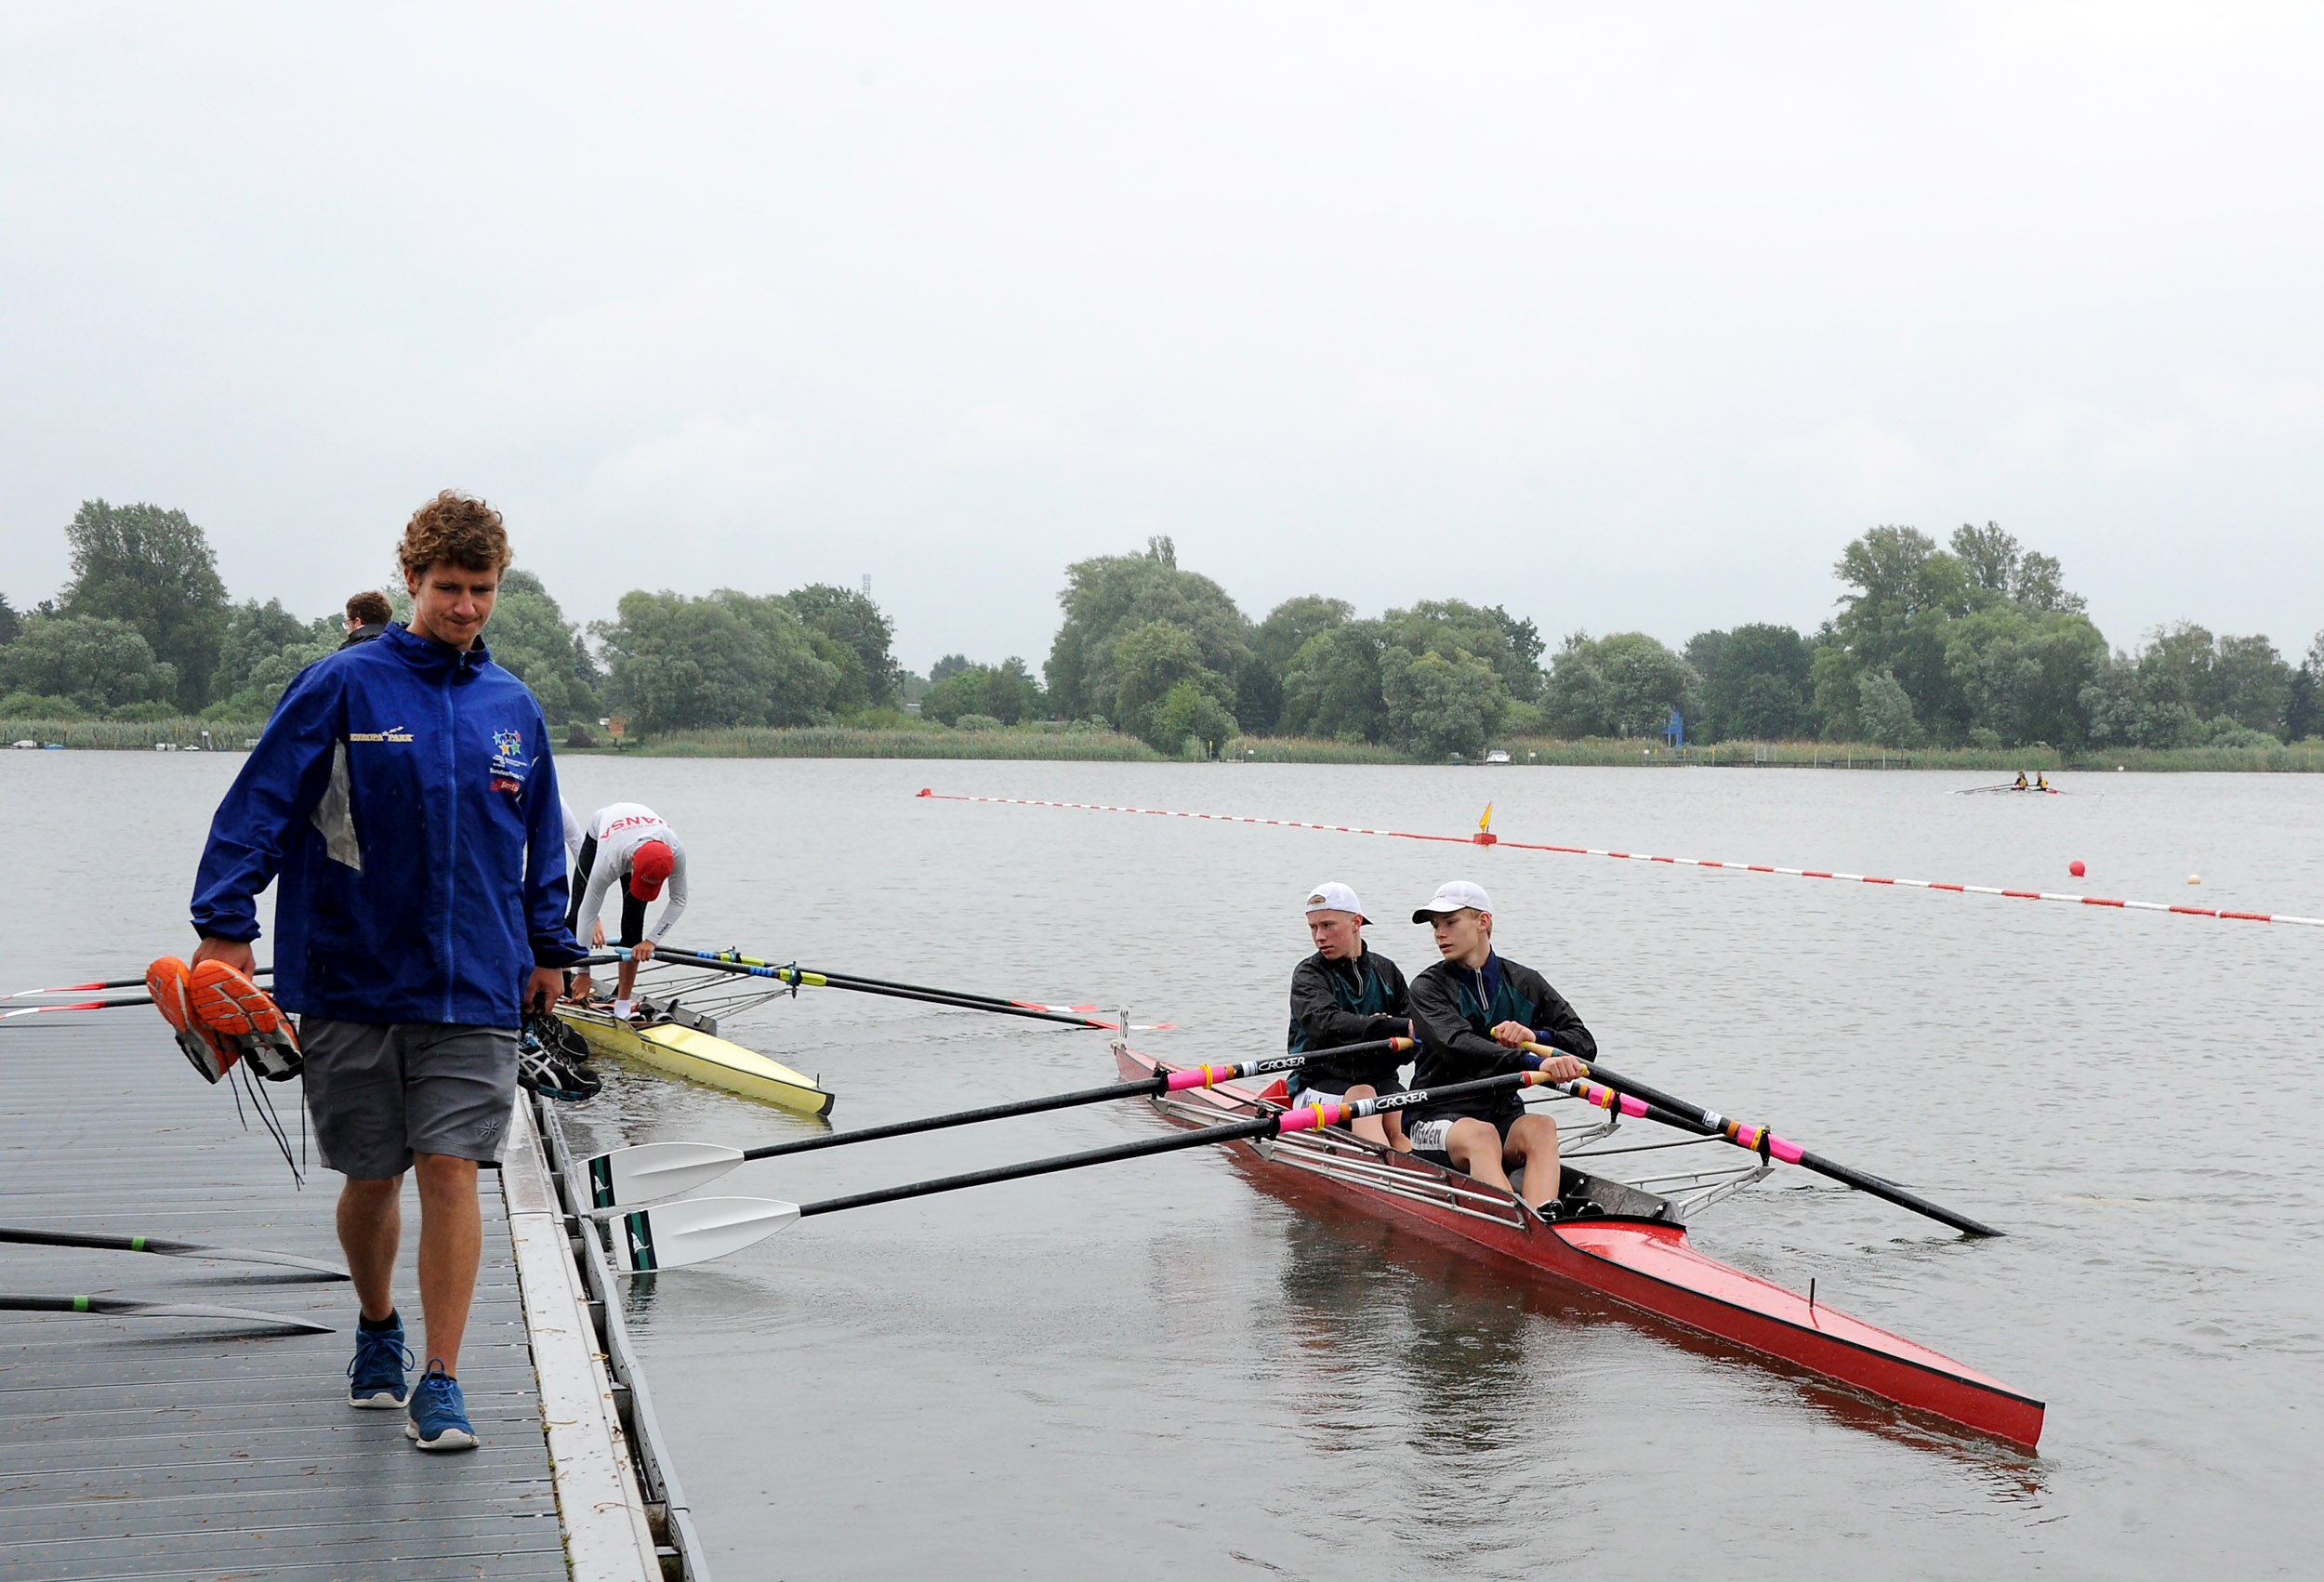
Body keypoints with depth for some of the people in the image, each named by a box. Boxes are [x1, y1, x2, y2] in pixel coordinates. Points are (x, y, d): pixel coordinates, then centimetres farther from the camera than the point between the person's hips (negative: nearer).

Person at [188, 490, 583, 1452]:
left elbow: (542, 842, 19)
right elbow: (258, 804, -5)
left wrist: (550, 949, 18)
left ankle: (440, 1383, 0)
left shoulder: (513, 708, 8)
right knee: (370, 1176, 11)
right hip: (350, 979, -1)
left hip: (473, 985, 1)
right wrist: (224, 926, -12)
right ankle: (377, 1330, 37)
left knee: (451, 1169, -7)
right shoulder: (343, 685, -4)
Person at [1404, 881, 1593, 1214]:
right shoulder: (1428, 987, -1)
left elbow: (1585, 1044, 6)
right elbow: (1458, 1045, -22)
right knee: (1480, 1134, -36)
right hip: (1438, 1119, -3)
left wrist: (1535, 1036, -16)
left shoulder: (1525, 984, 11)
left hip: (1503, 1115, 3)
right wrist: (1534, 1061, -37)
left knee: (1541, 1127, -30)